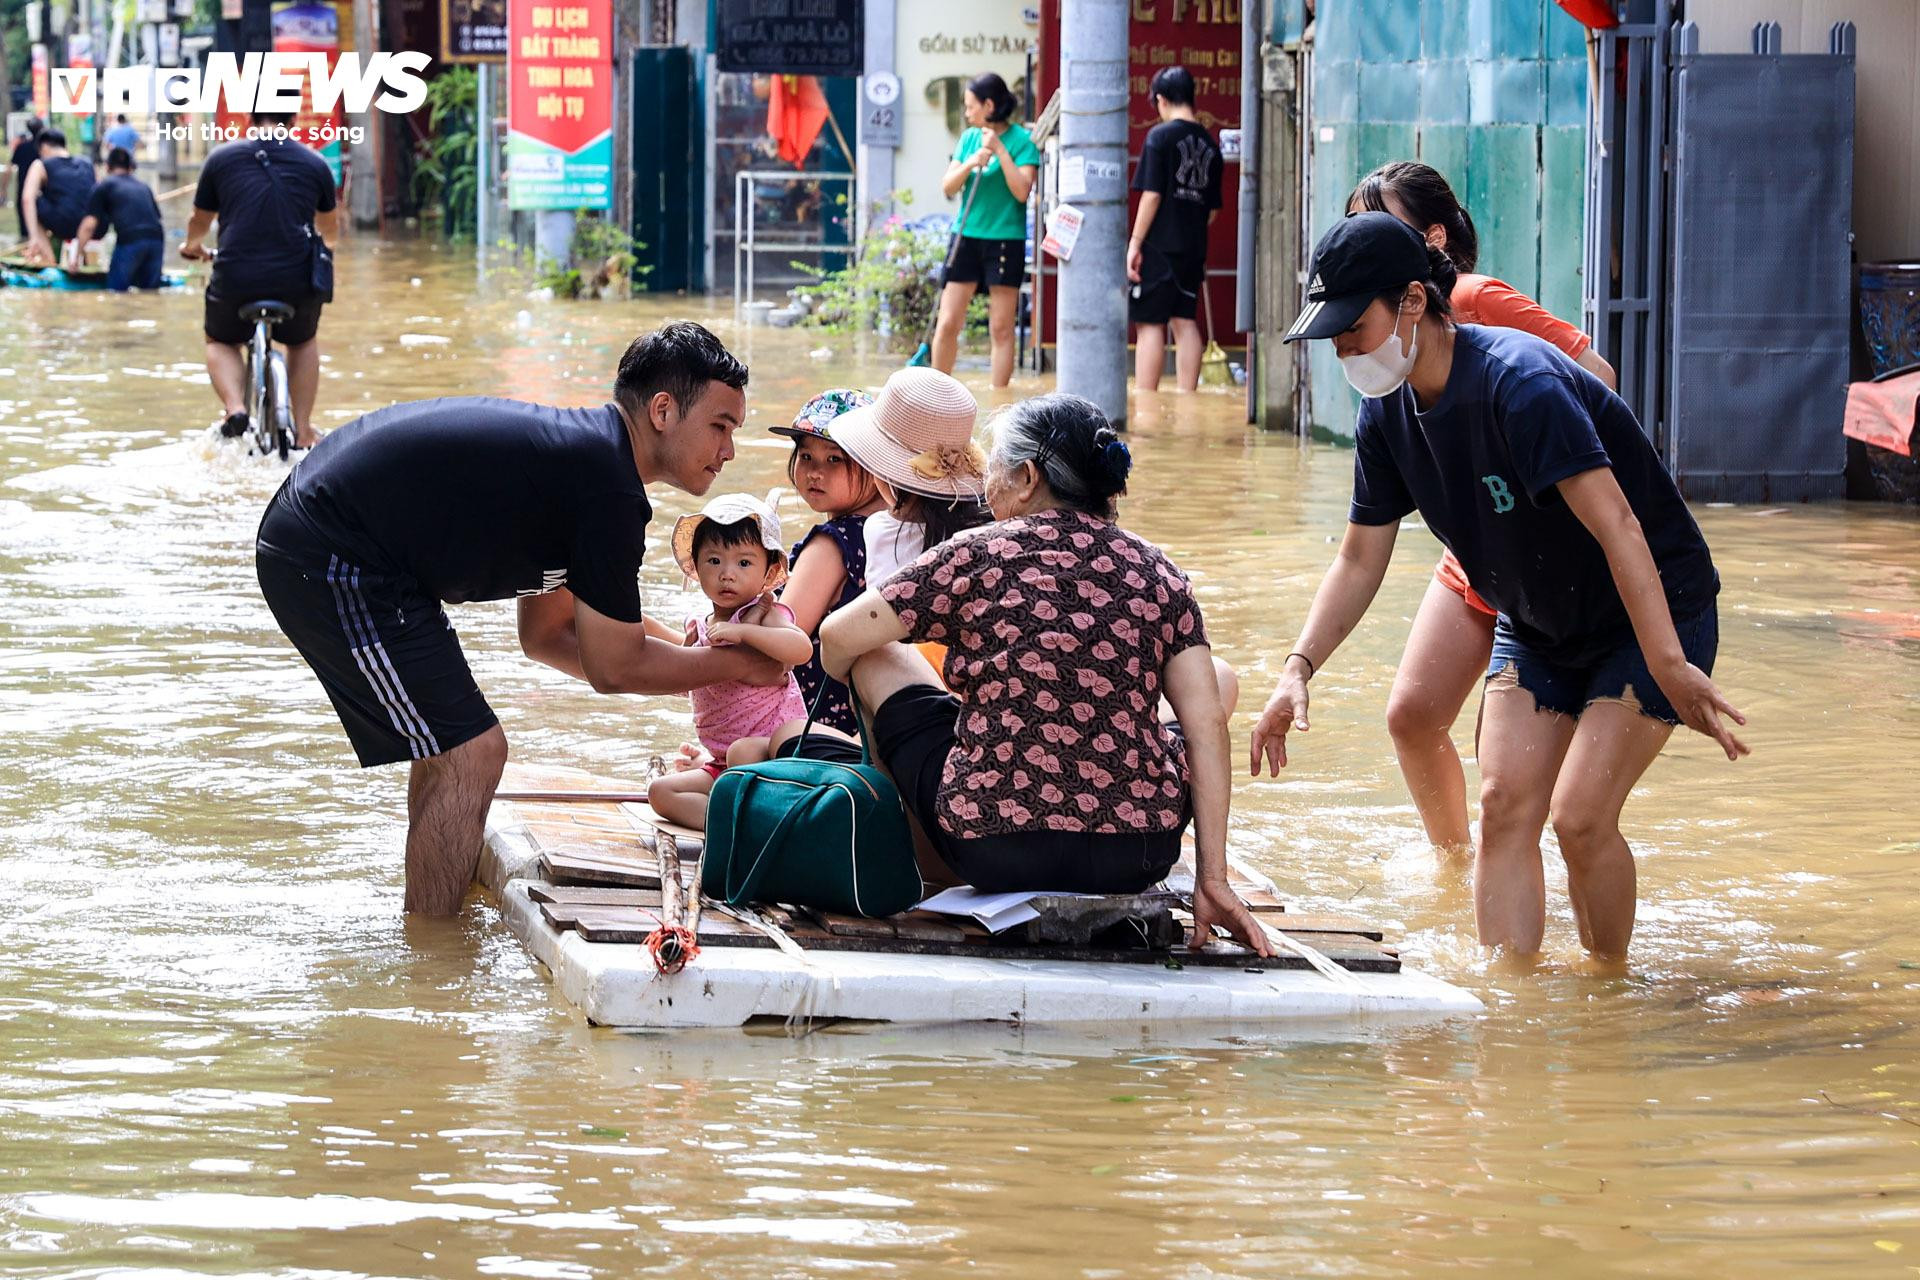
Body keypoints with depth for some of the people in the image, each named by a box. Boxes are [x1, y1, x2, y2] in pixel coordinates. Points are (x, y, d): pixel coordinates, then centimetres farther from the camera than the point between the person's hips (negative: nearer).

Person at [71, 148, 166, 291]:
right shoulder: (143, 187, 27)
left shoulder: (104, 186, 14)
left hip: (130, 240, -4)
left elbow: (89, 225, 7)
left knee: (116, 289, 6)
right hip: (157, 238, 4)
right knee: (149, 289, 17)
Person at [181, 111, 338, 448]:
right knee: (303, 341, 32)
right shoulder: (314, 163, 9)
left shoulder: (222, 158, 5)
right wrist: (321, 244, 52)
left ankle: (234, 407, 0)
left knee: (220, 343, 28)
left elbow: (199, 222, 20)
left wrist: (191, 246, 44)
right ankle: (303, 434, 24)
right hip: (296, 281, 1)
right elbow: (329, 227, 28)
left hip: (235, 280, -1)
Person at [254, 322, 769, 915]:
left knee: (449, 747, 21)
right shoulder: (608, 489, -16)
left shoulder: (574, 452, 15)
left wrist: (705, 674, 21)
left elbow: (545, 635, 22)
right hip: (331, 564, -11)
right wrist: (738, 664, 5)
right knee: (470, 755, -8)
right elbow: (614, 668, -8)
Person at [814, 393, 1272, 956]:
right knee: (1220, 679, 29)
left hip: (993, 853, -2)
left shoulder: (977, 556, -1)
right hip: (1137, 860, 2)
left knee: (878, 656, 21)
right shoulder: (1156, 572, 4)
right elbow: (1206, 726, -1)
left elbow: (838, 639, 4)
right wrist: (1212, 879, 2)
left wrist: (853, 678, 29)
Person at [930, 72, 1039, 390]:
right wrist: (971, 163, -12)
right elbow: (948, 188, 5)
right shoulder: (969, 138, 9)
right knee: (947, 324, 2)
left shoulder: (1022, 141, -5)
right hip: (967, 237, 4)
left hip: (1005, 241, -4)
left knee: (1001, 328, 0)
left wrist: (999, 150, -16)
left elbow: (1022, 191, -14)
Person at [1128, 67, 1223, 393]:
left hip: (1159, 247, -6)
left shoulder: (1160, 136, -8)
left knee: (1150, 324, -3)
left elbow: (1152, 195, -13)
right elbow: (1213, 209, 14)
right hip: (1193, 249, 6)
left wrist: (1135, 243, -10)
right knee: (1186, 322, 10)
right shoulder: (1209, 143, 10)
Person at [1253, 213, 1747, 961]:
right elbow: (1360, 562, 6)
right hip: (1537, 628, 7)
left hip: (1655, 613, -7)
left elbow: (1616, 527, -35)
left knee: (1580, 816, -16)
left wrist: (1670, 668, -40)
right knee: (1504, 807, -7)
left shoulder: (1519, 385, -30)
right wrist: (1299, 668, -8)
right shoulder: (1387, 417, -4)